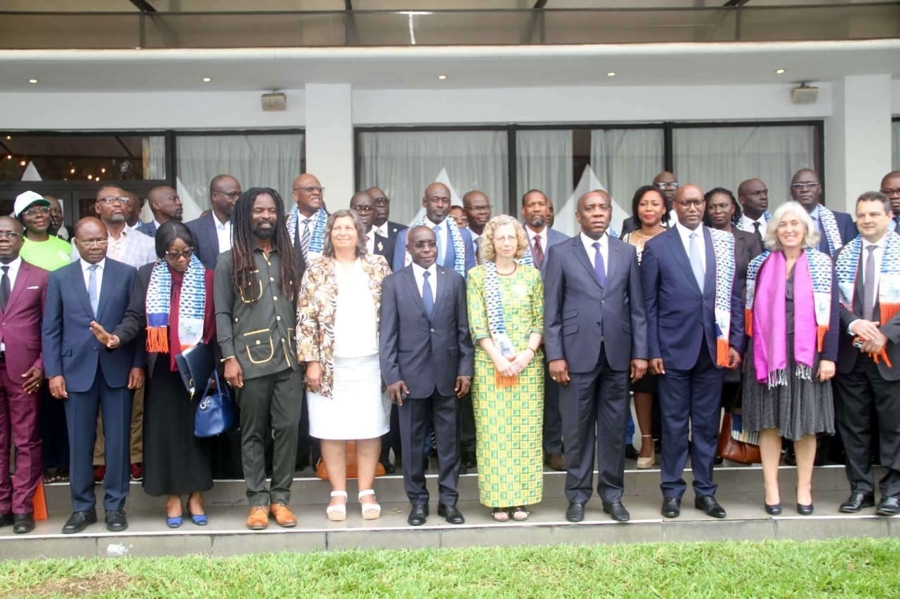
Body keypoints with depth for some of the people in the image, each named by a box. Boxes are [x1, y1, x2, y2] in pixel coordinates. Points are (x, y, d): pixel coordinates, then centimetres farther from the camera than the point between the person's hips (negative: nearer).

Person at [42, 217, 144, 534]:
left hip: (118, 369, -1)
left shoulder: (127, 273, 5)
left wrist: (138, 364, -4)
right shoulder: (59, 278, 8)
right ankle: (82, 508, 18)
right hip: (77, 370, 1)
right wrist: (53, 372, -1)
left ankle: (115, 507, 15)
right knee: (79, 443, 6)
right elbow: (50, 329, 6)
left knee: (118, 440, 4)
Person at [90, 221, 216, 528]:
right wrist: (117, 337, -23)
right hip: (162, 368, 1)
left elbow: (214, 323, -2)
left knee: (197, 428, 6)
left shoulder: (206, 277, 0)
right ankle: (172, 497, 14)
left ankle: (196, 495, 17)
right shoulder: (146, 275, 4)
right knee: (165, 429, 4)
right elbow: (135, 316, -3)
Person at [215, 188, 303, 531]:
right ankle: (257, 500, 14)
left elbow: (297, 307, 13)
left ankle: (280, 498, 11)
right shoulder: (230, 261, 5)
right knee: (254, 433, 4)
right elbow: (222, 313, 2)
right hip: (250, 360, -2)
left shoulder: (288, 258, 15)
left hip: (288, 358, 3)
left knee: (289, 427, -1)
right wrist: (229, 358, -7)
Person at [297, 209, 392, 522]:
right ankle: (338, 493, 13)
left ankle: (367, 492, 14)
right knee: (331, 429, 3)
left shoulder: (378, 266, 7)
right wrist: (312, 361, -7)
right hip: (331, 364, -1)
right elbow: (305, 319, 0)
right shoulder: (316, 271, 4)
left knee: (370, 428, 4)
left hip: (371, 363, 1)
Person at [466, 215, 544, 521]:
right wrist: (498, 358, -12)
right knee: (492, 431, -1)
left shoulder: (532, 275, 9)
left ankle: (522, 498, 10)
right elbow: (476, 324, -2)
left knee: (526, 430, 2)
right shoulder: (477, 275, 4)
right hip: (490, 364, -1)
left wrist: (528, 353, -10)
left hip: (528, 364, 2)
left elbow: (540, 320, 5)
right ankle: (498, 499, 6)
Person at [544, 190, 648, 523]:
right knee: (577, 429, 5)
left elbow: (637, 306, 8)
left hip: (618, 354, 2)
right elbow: (552, 310, 0)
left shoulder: (626, 252, 9)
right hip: (578, 353, -2)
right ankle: (578, 496, 17)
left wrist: (640, 352, 2)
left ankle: (612, 495, 20)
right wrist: (554, 355, -7)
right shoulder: (561, 253, 2)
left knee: (615, 428, 8)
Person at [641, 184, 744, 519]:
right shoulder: (656, 246, 0)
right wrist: (653, 351, -6)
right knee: (674, 424, 5)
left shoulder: (724, 242, 6)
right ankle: (672, 491, 17)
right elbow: (649, 303, -1)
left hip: (713, 347, 2)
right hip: (674, 348, -2)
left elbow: (735, 296, 7)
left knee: (707, 424, 10)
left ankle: (705, 492, 20)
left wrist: (736, 342, 1)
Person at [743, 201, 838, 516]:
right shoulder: (760, 264, 4)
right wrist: (745, 350, 0)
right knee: (769, 421, 4)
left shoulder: (821, 263, 1)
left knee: (805, 420, 6)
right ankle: (771, 489, 11)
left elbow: (831, 311, -2)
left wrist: (828, 356, -7)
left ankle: (804, 488, 17)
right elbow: (751, 310, 5)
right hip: (768, 352, 1)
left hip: (806, 354, -1)